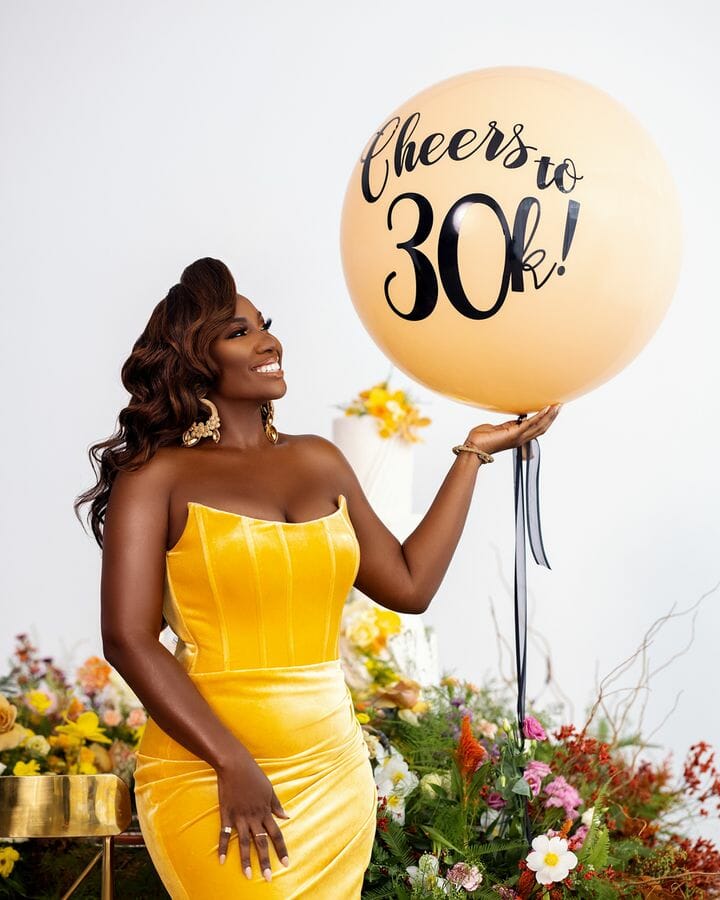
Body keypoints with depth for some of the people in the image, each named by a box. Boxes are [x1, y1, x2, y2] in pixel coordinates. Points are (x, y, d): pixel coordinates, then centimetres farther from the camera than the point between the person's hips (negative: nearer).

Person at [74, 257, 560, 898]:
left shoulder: (319, 462, 12)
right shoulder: (159, 477, -4)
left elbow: (410, 585, 12)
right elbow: (129, 641, -11)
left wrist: (474, 454, 14)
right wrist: (234, 764, -17)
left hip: (334, 768, 5)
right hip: (209, 775, -5)